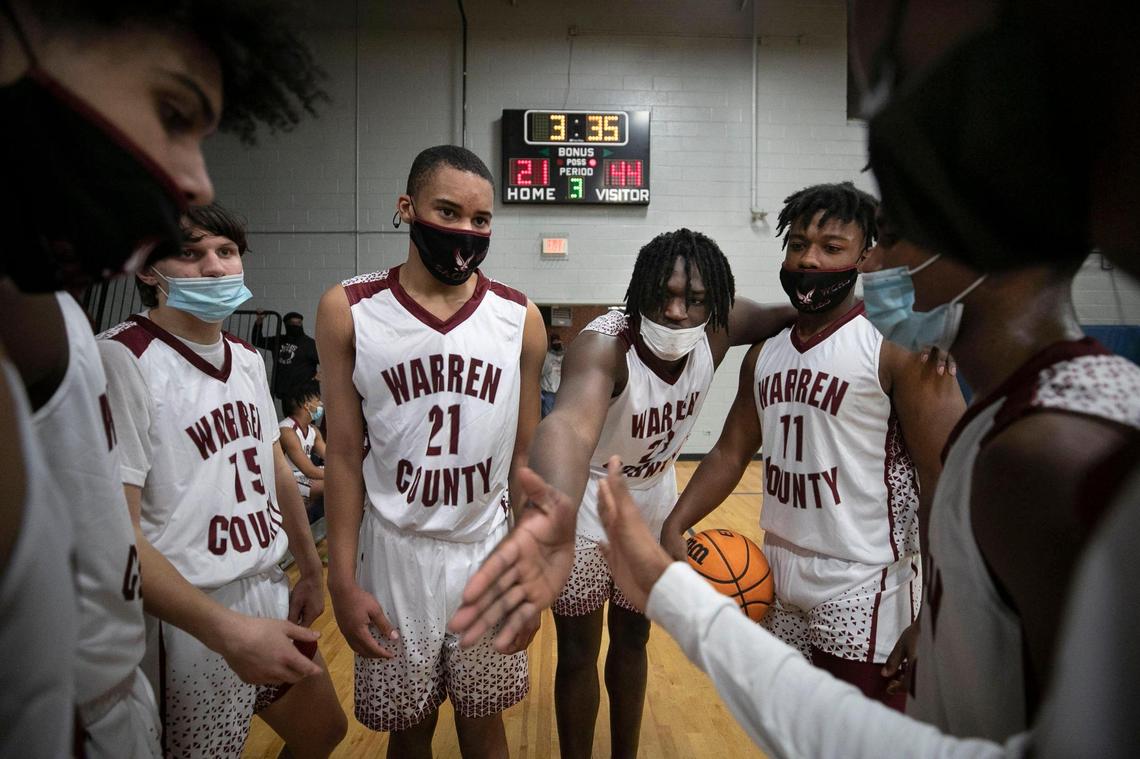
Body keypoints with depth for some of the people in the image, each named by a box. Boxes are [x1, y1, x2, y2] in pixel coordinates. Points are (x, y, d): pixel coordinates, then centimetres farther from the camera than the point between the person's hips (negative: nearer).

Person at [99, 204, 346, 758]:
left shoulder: (247, 358, 7)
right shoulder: (122, 359, -19)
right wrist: (227, 630, -29)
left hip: (271, 597, 8)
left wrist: (311, 570, 17)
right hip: (189, 623, -8)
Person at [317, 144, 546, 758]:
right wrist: (343, 580, -5)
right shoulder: (348, 311, -8)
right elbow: (344, 455, -4)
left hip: (491, 549, 1)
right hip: (395, 551, 0)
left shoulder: (520, 319, -5)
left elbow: (524, 457, 0)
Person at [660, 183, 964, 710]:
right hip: (776, 584, 6)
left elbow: (947, 487, -15)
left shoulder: (899, 347, -13)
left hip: (862, 592, -6)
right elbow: (731, 452, 9)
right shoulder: (765, 353, 6)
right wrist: (676, 526, -3)